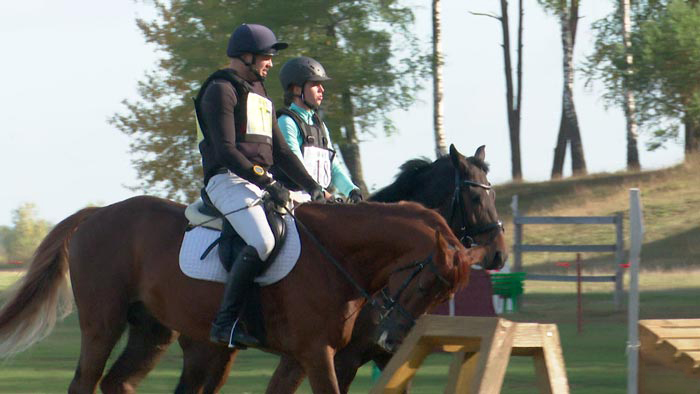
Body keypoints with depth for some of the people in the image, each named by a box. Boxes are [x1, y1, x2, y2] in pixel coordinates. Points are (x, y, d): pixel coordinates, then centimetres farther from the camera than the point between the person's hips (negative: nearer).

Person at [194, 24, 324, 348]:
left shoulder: (260, 95, 24)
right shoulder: (221, 90, -5)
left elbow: (280, 151, 25)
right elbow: (226, 150, -15)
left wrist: (312, 187, 14)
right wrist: (267, 183, -20)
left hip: (260, 182, 9)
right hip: (229, 180, -9)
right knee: (261, 242, -30)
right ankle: (225, 322, -27)